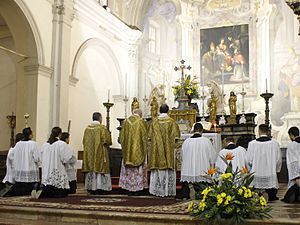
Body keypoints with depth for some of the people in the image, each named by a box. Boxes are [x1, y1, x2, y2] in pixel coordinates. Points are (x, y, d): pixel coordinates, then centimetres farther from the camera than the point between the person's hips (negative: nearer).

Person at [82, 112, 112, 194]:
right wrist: (105, 144, 10)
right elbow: (108, 141, -11)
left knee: (91, 169, 9)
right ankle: (99, 188, -5)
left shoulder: (87, 128, 5)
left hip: (89, 152, 5)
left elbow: (84, 141, 10)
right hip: (100, 153, -5)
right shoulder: (102, 128, -10)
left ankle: (91, 189, 11)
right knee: (99, 169, -2)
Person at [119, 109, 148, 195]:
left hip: (128, 150, 3)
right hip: (139, 150, -3)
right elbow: (144, 137, -5)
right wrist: (144, 150, 6)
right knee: (139, 169, 3)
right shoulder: (142, 122, -6)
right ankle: (137, 188, 2)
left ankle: (130, 188, 10)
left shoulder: (126, 122, 4)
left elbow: (122, 137, 8)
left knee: (129, 169, 9)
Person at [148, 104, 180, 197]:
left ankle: (157, 190, 6)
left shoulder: (154, 121, 1)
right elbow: (176, 136, -5)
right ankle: (168, 190, 4)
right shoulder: (171, 121, -4)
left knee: (158, 169, 5)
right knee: (169, 171, 4)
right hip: (168, 149, -1)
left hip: (156, 149, 2)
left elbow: (150, 136, 4)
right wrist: (171, 143, 9)